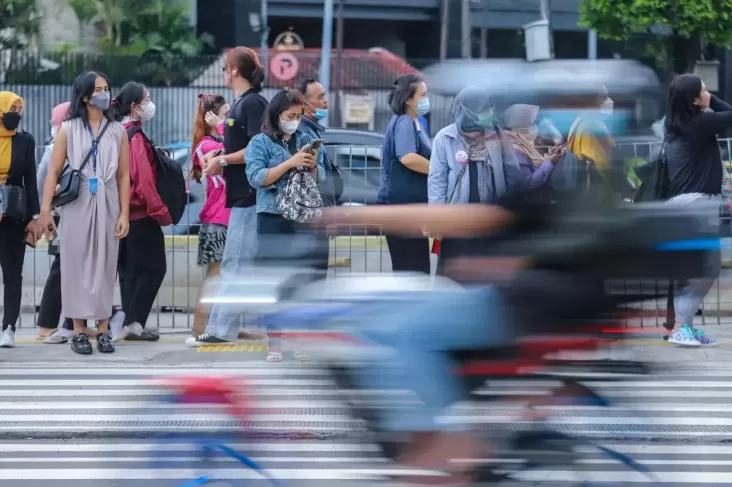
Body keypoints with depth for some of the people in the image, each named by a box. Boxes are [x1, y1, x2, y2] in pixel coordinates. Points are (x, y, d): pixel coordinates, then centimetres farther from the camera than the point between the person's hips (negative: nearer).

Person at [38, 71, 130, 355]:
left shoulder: (117, 131, 8)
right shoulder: (68, 130, 3)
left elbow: (123, 175, 6)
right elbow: (54, 172, 0)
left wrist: (124, 214, -1)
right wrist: (45, 210, -8)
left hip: (107, 205, 1)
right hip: (76, 205, -1)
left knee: (104, 265, 1)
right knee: (76, 264, -1)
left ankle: (103, 330, 5)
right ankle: (79, 331, 2)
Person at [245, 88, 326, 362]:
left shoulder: (306, 141, 12)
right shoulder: (261, 143, 1)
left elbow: (321, 179, 16)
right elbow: (257, 177, -12)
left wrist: (313, 166, -6)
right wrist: (290, 163, -17)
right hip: (273, 219, -4)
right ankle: (274, 344, 1)